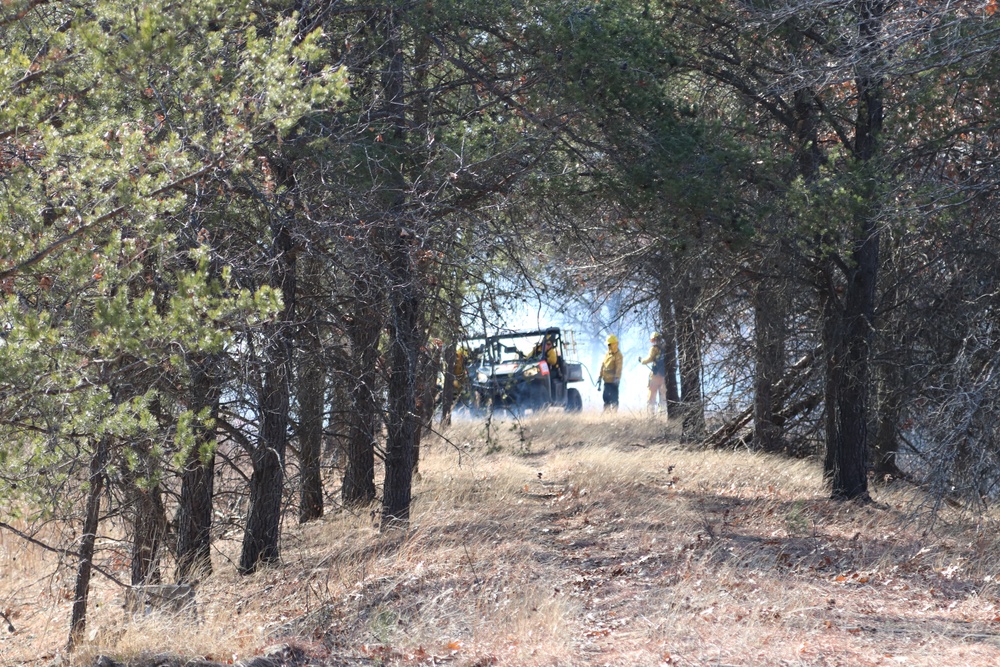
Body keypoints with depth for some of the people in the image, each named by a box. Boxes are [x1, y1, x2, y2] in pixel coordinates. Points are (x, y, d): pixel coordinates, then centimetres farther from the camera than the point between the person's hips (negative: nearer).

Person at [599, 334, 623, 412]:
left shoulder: (618, 355, -9)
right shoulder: (607, 354, 16)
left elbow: (619, 367, -18)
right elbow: (602, 365, 20)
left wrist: (617, 378, -29)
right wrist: (600, 377, 18)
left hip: (613, 381, -8)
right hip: (606, 380, 8)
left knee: (614, 398, -5)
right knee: (605, 397, 13)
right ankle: (606, 412, 21)